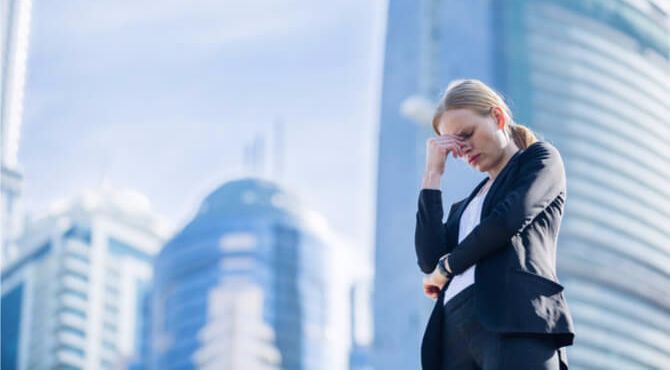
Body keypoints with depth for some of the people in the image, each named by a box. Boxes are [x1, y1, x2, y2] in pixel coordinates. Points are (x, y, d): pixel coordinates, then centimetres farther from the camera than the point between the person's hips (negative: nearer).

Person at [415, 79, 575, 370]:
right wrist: (433, 175, 17)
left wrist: (448, 266, 12)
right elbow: (430, 261, 14)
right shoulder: (465, 206, 33)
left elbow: (509, 219, -2)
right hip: (456, 335, 6)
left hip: (515, 325, -6)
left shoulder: (540, 158, 17)